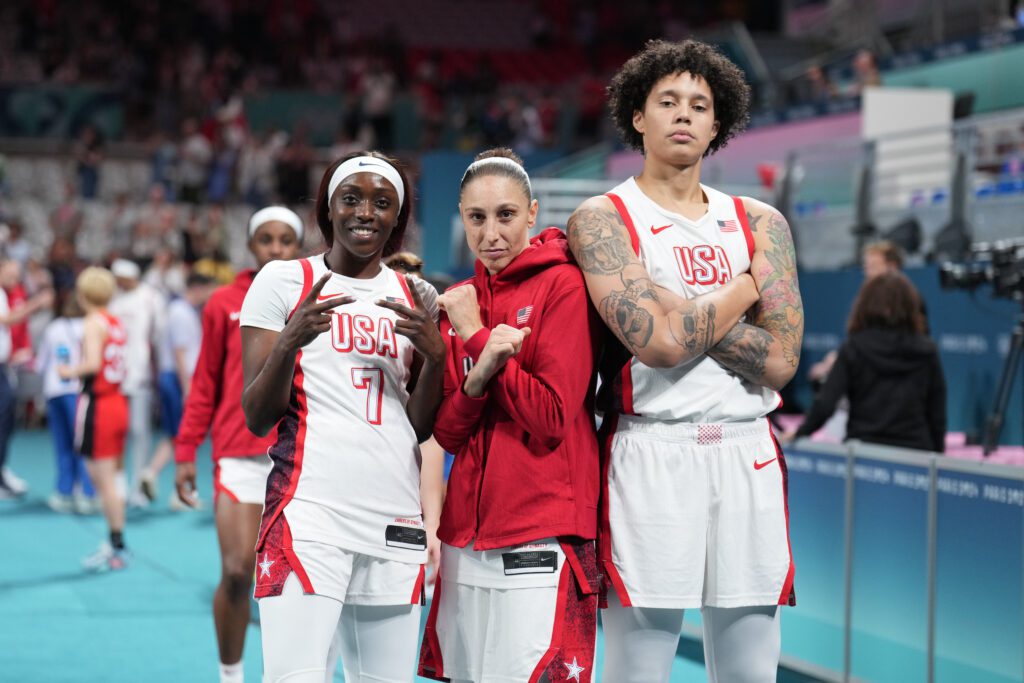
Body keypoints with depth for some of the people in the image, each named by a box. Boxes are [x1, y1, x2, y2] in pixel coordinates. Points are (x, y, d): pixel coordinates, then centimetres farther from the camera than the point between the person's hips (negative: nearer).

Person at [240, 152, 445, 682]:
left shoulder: (416, 298, 14)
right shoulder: (282, 281, 3)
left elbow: (423, 428, 11)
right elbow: (256, 418, 0)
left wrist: (435, 354, -7)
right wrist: (290, 341, -18)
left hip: (396, 520, 4)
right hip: (309, 516, -4)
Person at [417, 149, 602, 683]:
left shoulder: (564, 286, -6)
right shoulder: (459, 301, 12)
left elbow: (552, 420, -12)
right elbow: (447, 433, 6)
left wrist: (477, 336, -9)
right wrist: (478, 376, -14)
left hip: (540, 535, -6)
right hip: (467, 533, 6)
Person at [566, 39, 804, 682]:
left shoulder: (759, 223, 13)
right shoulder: (603, 218, 2)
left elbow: (781, 359, 0)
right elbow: (658, 341, -14)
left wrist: (676, 307, -7)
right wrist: (741, 289, 0)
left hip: (749, 456, 4)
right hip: (650, 454, -4)